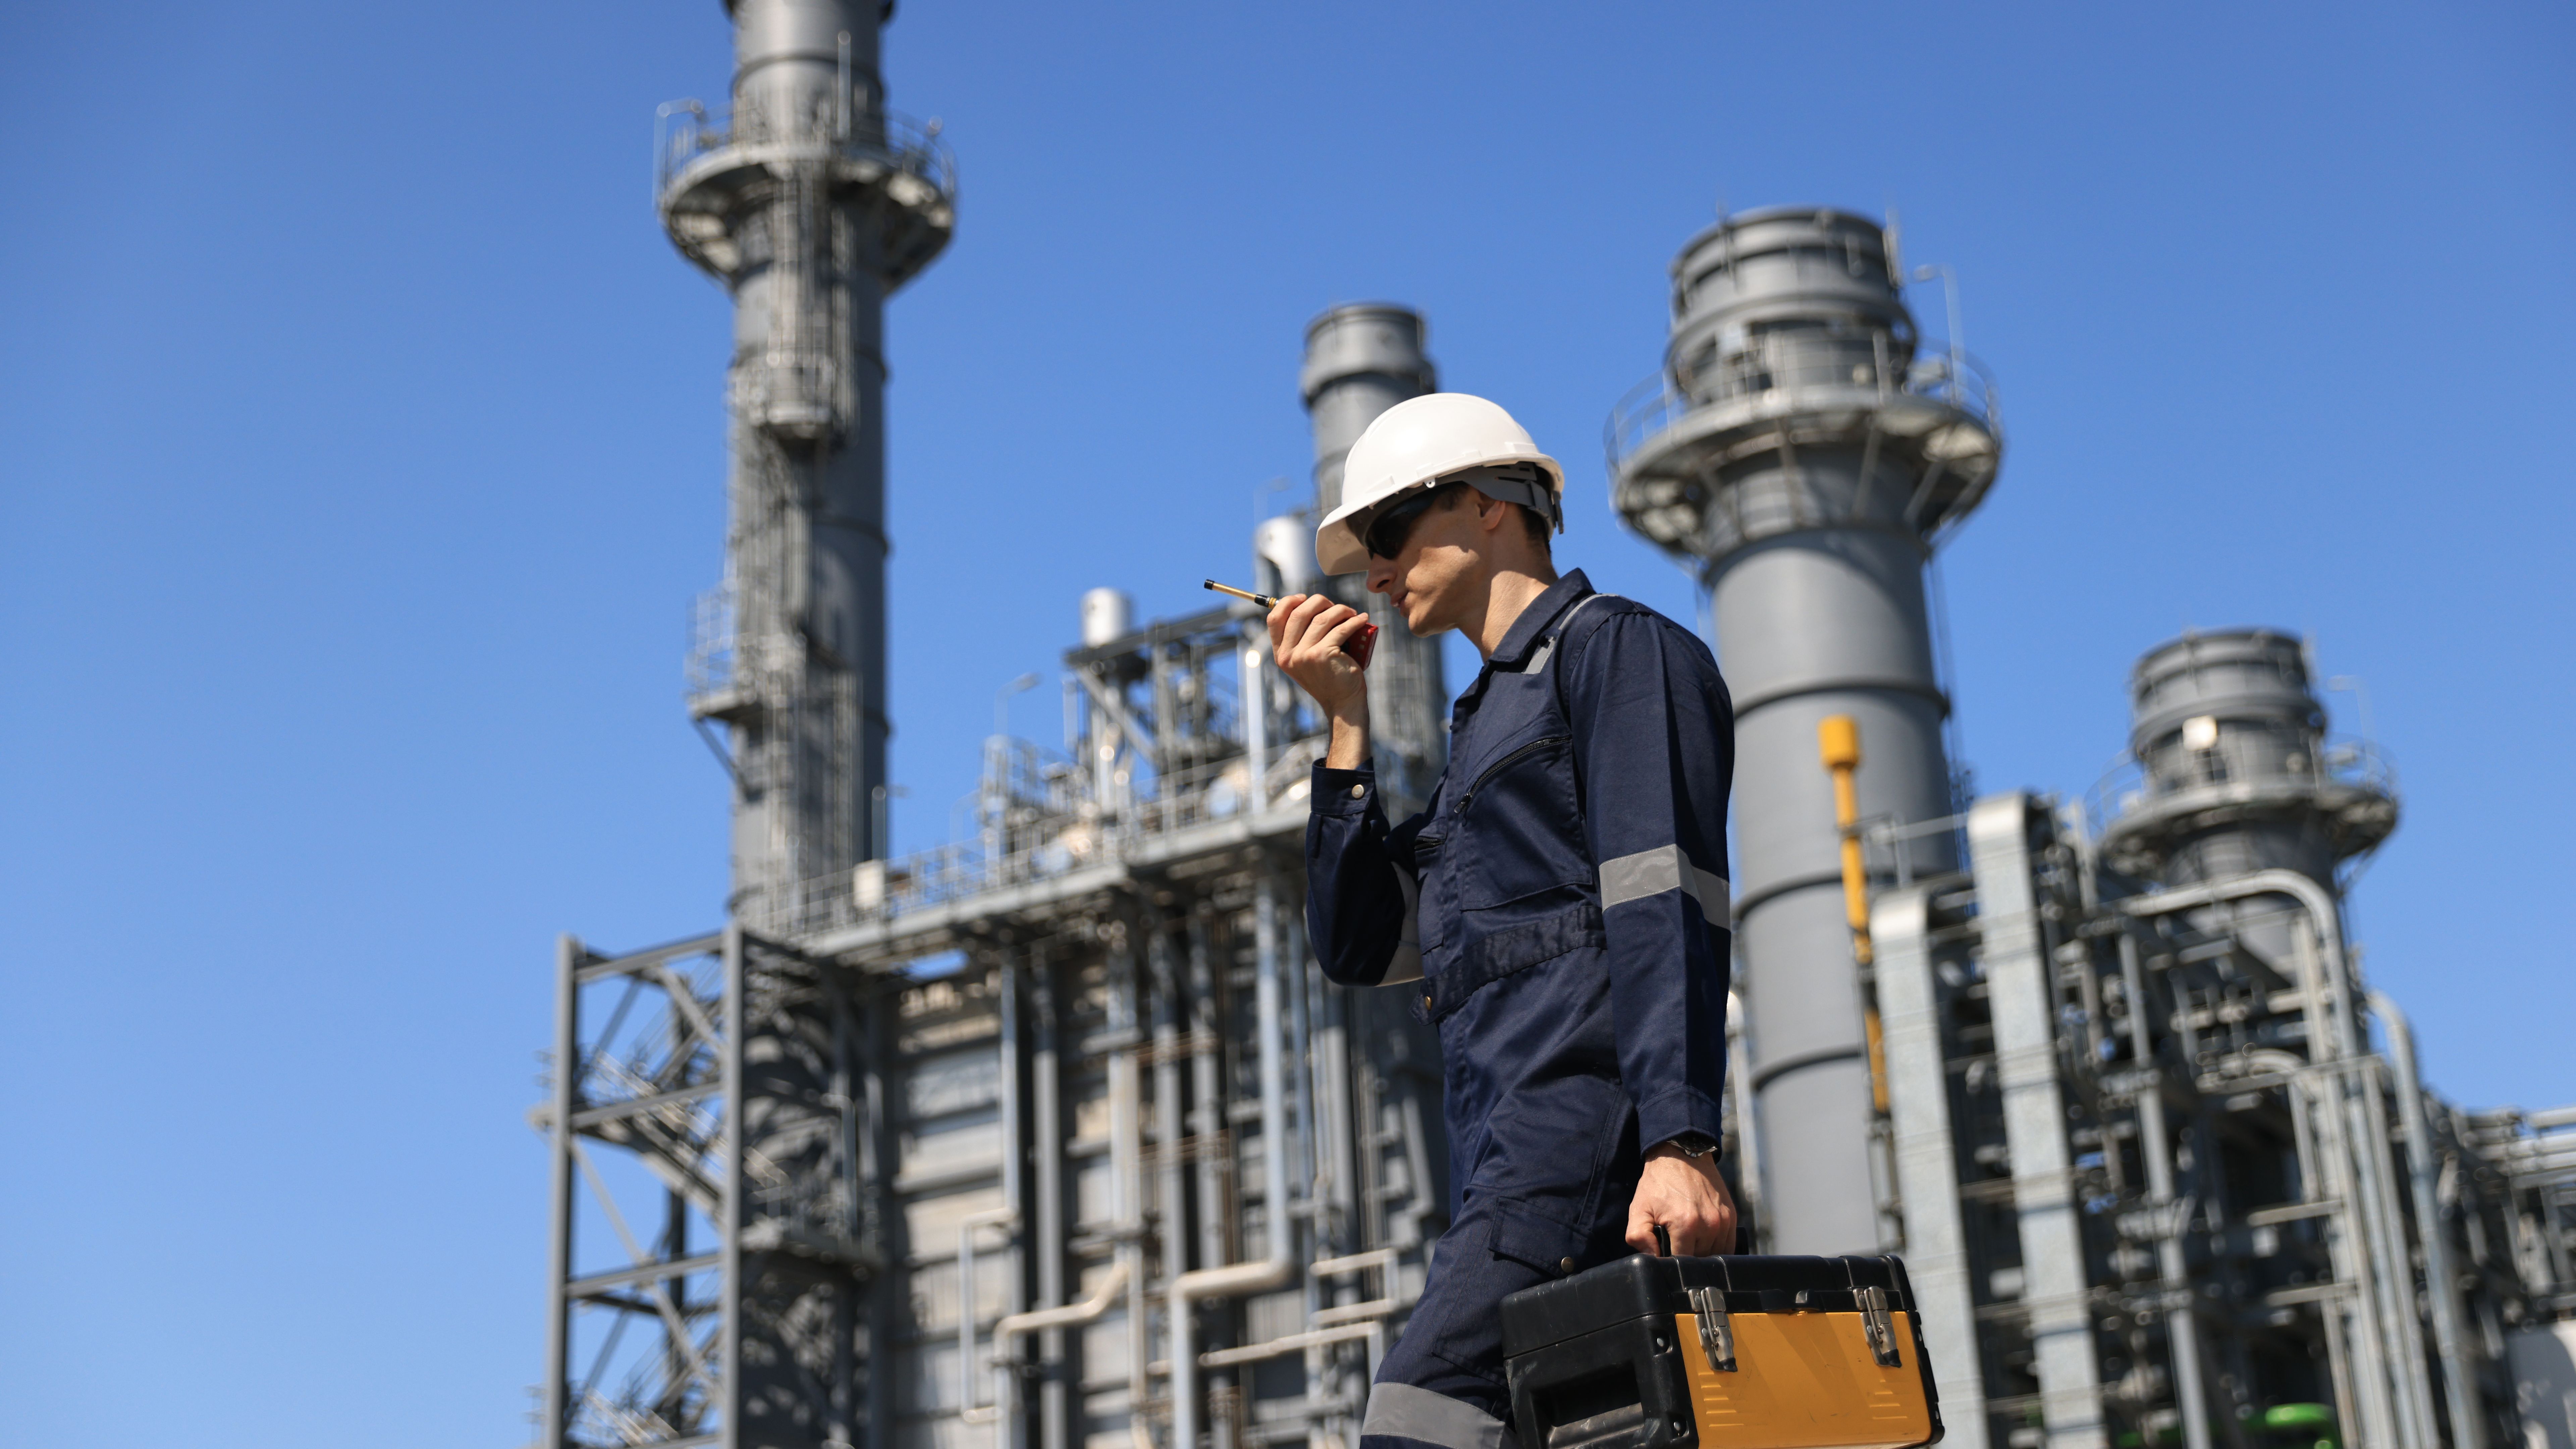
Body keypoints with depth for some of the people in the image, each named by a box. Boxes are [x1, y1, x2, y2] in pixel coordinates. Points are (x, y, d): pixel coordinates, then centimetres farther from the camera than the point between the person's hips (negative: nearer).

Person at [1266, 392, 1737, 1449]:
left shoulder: (1619, 648, 4)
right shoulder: (1489, 720, 30)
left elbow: (1665, 902, -11)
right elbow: (1359, 945, 23)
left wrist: (1680, 1143, -22)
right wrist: (1346, 729, 17)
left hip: (1586, 1114, -8)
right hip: (1511, 1151, 9)